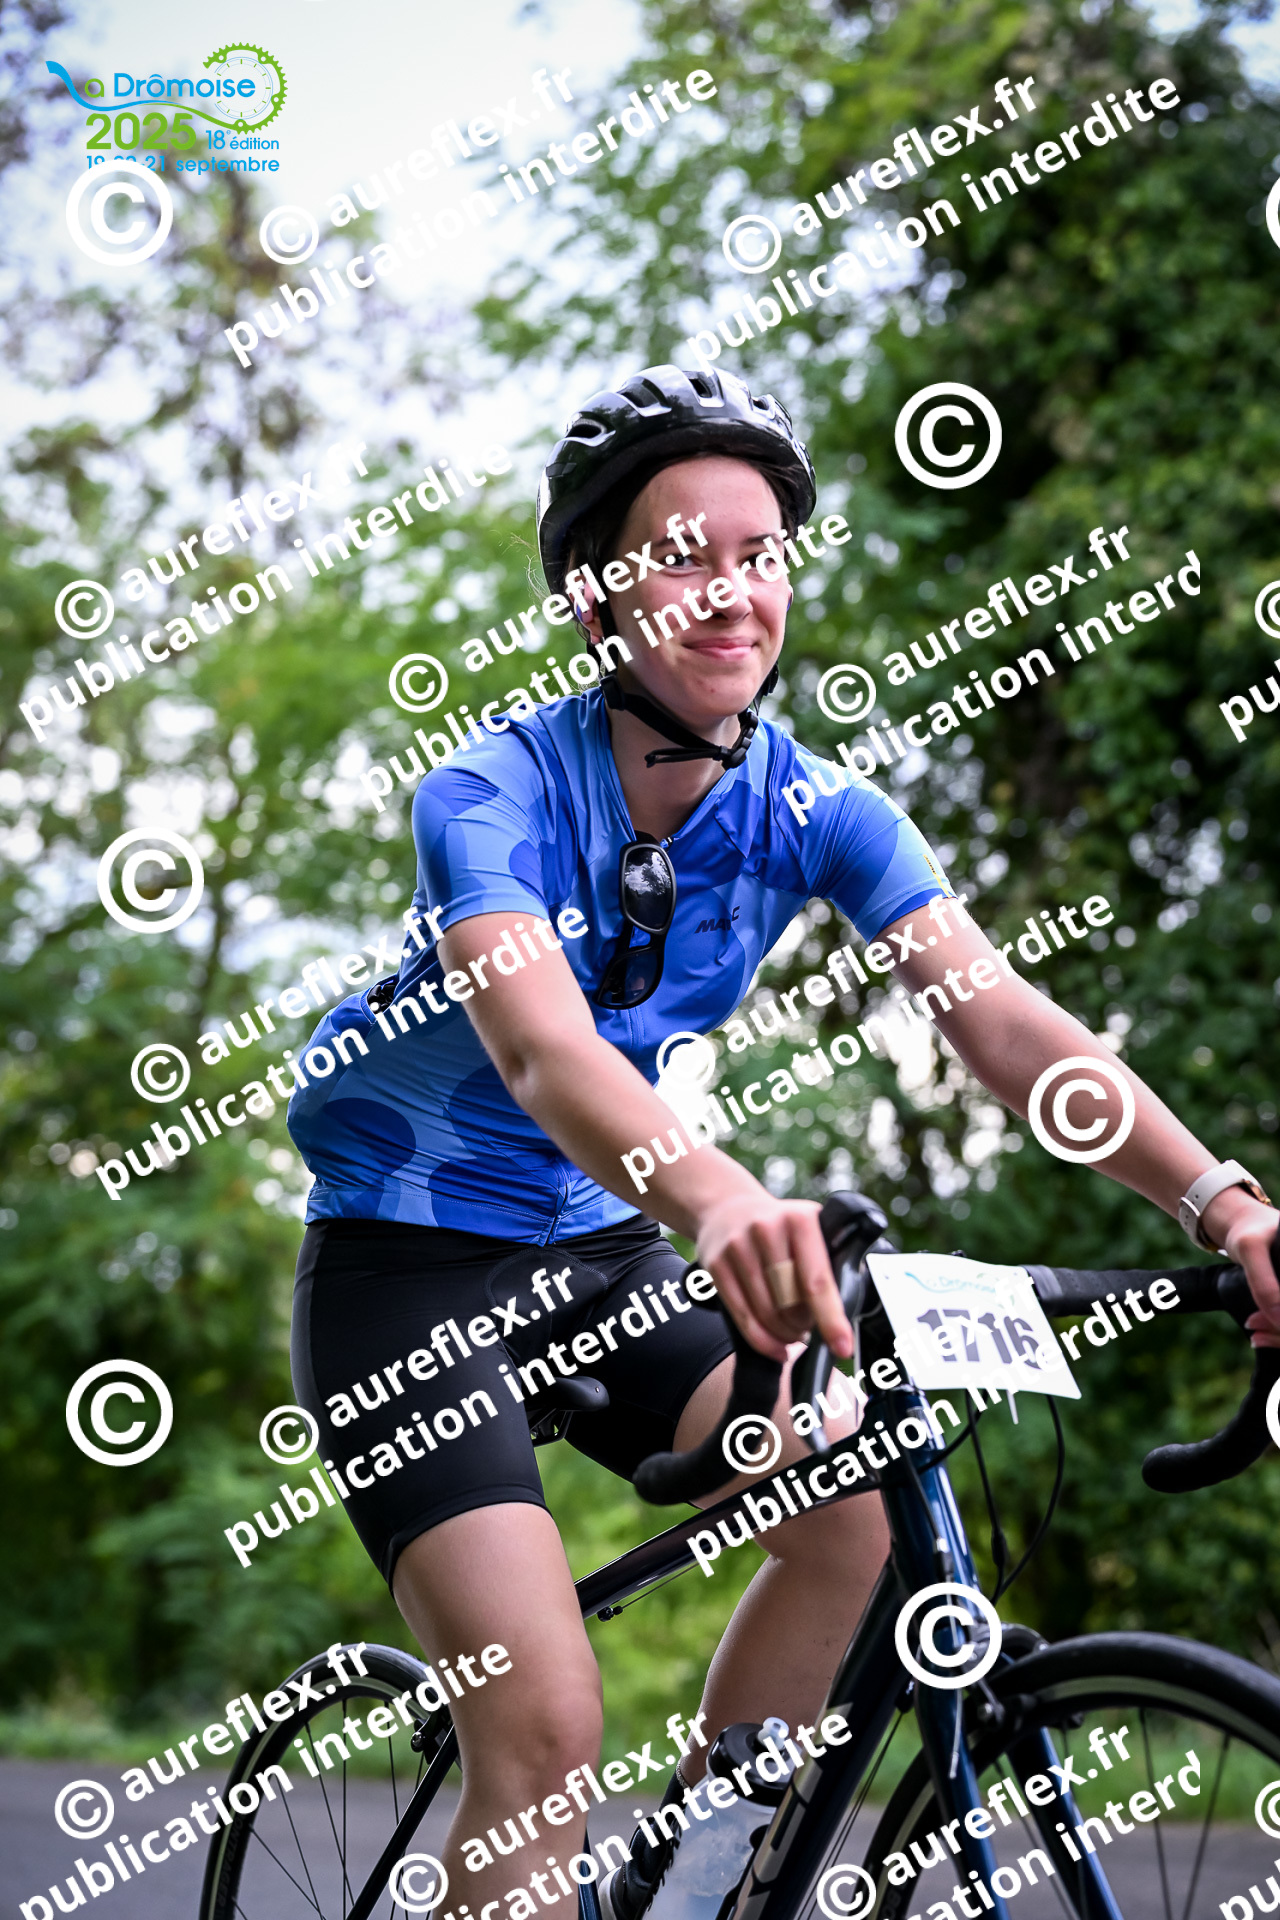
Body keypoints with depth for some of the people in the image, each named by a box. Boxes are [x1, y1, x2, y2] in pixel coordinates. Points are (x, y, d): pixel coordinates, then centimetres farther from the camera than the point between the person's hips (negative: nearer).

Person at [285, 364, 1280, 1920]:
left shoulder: (816, 812, -8)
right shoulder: (494, 792, -22)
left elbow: (1001, 1020, -19)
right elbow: (539, 1044, -41)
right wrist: (716, 1197, -61)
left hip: (599, 1253, 5)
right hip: (411, 1265, -5)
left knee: (858, 1493, -16)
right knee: (548, 1727, -19)